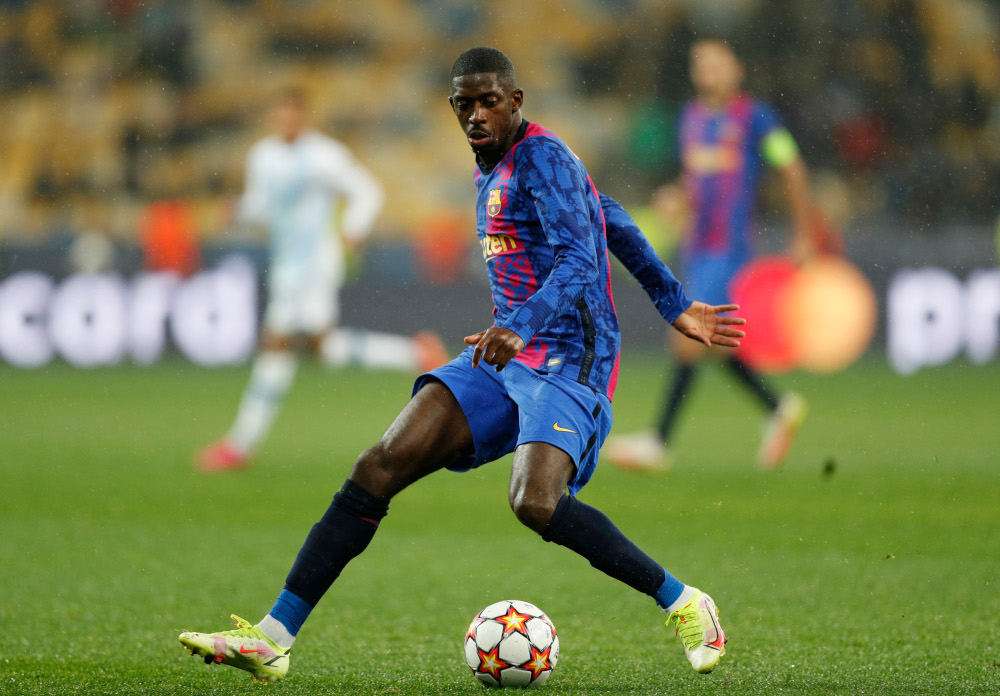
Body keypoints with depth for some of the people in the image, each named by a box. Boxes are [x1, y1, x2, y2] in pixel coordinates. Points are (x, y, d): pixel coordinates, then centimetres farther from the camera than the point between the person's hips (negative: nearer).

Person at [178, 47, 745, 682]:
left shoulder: (543, 159, -11)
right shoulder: (492, 170, 18)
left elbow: (579, 260, -25)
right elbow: (606, 216, 28)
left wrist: (520, 326, -44)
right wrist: (676, 305, 33)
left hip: (567, 361, -8)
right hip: (506, 353, 8)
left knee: (536, 503, -30)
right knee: (381, 467, -8)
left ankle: (685, 605, -9)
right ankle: (273, 638, -10)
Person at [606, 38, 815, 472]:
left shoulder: (755, 117, -6)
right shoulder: (691, 117, 13)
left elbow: (793, 172, 0)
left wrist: (804, 236, 1)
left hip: (730, 246, -7)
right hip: (696, 248, 7)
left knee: (692, 336, -14)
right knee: (716, 343, 7)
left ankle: (659, 442, -14)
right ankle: (779, 409, 26)